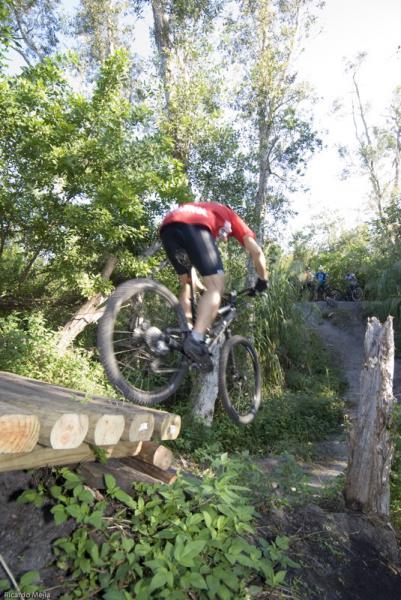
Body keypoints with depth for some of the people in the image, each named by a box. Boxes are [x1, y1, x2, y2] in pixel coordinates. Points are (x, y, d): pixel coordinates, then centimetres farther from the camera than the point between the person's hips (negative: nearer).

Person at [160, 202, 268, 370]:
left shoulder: (204, 211, 47)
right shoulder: (230, 216, 35)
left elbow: (190, 259, 45)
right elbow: (256, 251, 25)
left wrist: (202, 289, 50)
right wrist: (262, 280, 37)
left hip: (167, 226, 6)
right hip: (194, 226, -6)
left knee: (186, 284, 22)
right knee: (216, 287, -7)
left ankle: (185, 335, 15)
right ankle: (196, 339, -27)